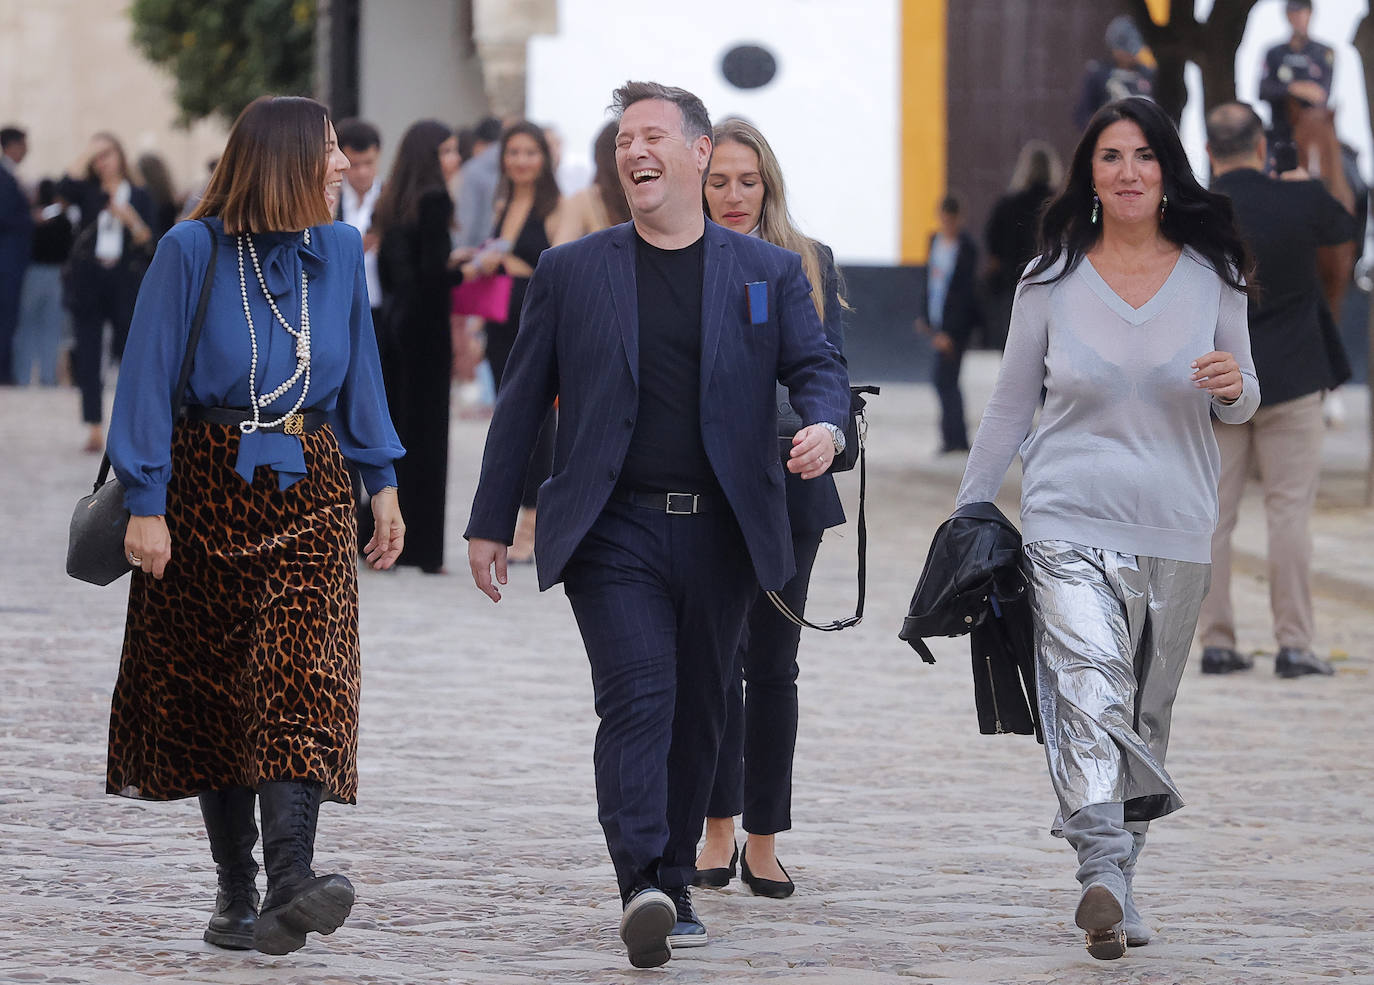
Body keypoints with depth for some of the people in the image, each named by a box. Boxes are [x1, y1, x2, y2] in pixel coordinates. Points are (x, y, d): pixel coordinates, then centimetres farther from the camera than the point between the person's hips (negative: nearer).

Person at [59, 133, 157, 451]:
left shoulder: (139, 197, 8)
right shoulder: (88, 193, 8)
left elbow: (148, 242, 1)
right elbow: (65, 187, -15)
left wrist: (130, 219, -15)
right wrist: (87, 153, -11)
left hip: (125, 281, -1)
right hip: (88, 281, 1)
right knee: (88, 356, -3)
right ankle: (94, 430, -3)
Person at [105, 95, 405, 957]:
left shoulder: (338, 249, 7)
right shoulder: (193, 252, -7)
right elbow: (149, 379, -7)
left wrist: (382, 482, 13)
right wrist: (146, 504, -13)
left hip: (308, 493, 2)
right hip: (209, 488, -2)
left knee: (301, 677, -15)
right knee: (210, 691, 4)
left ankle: (289, 886, -27)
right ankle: (236, 893, 14)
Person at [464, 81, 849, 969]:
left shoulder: (769, 273, 10)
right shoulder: (571, 272, 8)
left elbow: (817, 367, 5)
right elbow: (522, 403, 10)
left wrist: (825, 425, -19)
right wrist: (492, 523, 8)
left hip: (721, 533, 2)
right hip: (614, 528, -2)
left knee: (698, 714, 9)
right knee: (639, 699, -17)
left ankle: (675, 886, 22)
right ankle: (643, 890, -26)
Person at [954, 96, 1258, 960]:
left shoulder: (1211, 277, 6)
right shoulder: (1051, 282, 3)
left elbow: (1241, 407, 13)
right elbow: (1010, 409, 11)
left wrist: (1234, 387, -11)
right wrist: (969, 514, 10)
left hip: (1176, 532, 2)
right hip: (1071, 524, -2)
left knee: (1146, 719, 9)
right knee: (1089, 693, -21)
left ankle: (1119, 884, 23)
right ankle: (1103, 875, -34)